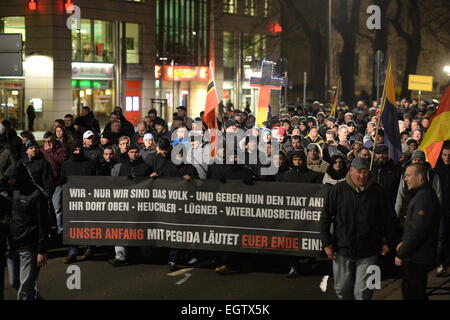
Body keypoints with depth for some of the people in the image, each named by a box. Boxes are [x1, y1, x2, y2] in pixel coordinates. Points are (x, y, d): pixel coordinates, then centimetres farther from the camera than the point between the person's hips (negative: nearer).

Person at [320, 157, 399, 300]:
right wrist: (327, 243, -1)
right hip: (342, 250, 1)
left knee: (363, 293, 1)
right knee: (342, 289, 12)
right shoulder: (338, 190, -3)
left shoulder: (378, 192, -3)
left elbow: (390, 218, 7)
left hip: (368, 252, -1)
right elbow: (326, 217, 2)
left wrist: (389, 242, 7)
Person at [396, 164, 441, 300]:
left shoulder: (424, 198, -22)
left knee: (411, 295, -4)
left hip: (417, 260, -11)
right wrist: (403, 242, 14)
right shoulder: (421, 194, 14)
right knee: (419, 294, 18)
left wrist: (401, 254, -18)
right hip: (418, 258, 11)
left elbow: (417, 231, -25)